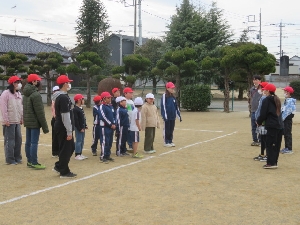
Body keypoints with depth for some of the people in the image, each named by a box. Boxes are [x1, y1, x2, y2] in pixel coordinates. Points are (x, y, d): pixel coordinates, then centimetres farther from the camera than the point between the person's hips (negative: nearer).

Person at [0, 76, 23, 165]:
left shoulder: (19, 94, 13)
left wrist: (21, 118, 16)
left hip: (17, 121, 8)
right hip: (9, 122, -8)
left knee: (18, 139, 11)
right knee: (10, 141, -2)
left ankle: (17, 157, 23)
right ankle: (10, 160, 7)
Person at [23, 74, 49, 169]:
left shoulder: (26, 94, 12)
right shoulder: (36, 94, -16)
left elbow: (25, 109, 14)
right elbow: (40, 112, -18)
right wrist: (45, 126, -14)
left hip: (27, 122, 9)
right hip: (34, 123, -9)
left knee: (28, 142, 12)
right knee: (34, 143, -6)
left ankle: (29, 161, 19)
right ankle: (34, 163, -3)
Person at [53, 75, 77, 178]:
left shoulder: (60, 97, 13)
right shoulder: (64, 98, -19)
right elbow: (65, 116, -22)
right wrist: (69, 132, -20)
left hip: (61, 127, 10)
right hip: (63, 129, -10)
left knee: (71, 147, 17)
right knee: (65, 149, 0)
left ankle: (59, 166, 23)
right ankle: (64, 172, 10)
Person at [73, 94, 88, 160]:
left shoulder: (81, 108, 14)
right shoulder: (75, 109, -15)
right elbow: (75, 120, -19)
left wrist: (85, 125, 13)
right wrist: (80, 128, -19)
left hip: (82, 128, 9)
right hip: (78, 128, -9)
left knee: (82, 141, 14)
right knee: (78, 141, -5)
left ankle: (80, 153, 22)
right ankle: (77, 155, 1)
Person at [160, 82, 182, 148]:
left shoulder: (173, 97, 13)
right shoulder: (164, 96, -6)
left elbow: (176, 107, 16)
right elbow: (163, 106, -11)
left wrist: (179, 115, 13)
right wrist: (164, 116, -17)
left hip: (173, 116, 6)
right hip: (167, 117, -6)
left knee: (171, 129, 11)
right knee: (166, 129, 2)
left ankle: (170, 141, 21)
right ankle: (166, 142, 11)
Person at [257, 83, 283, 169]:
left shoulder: (266, 100, -9)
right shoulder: (277, 100, 16)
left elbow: (263, 114, -11)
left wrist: (259, 122, 6)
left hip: (271, 126, -8)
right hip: (280, 125, 8)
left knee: (270, 144, -4)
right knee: (276, 145, 11)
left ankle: (271, 163, -6)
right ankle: (274, 161, 16)